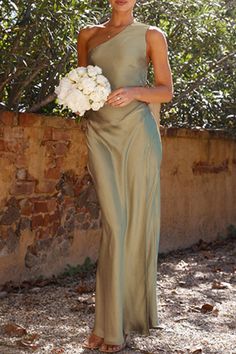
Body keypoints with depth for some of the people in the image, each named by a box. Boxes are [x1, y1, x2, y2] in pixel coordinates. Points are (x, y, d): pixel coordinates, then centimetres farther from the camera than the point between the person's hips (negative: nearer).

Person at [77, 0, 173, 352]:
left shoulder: (151, 35, 7)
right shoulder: (88, 35, 15)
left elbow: (167, 91, 6)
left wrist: (135, 91, -13)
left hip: (136, 133, -1)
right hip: (100, 134, 2)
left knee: (136, 223, -3)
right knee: (113, 224, -7)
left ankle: (132, 313, 7)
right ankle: (110, 324, -2)